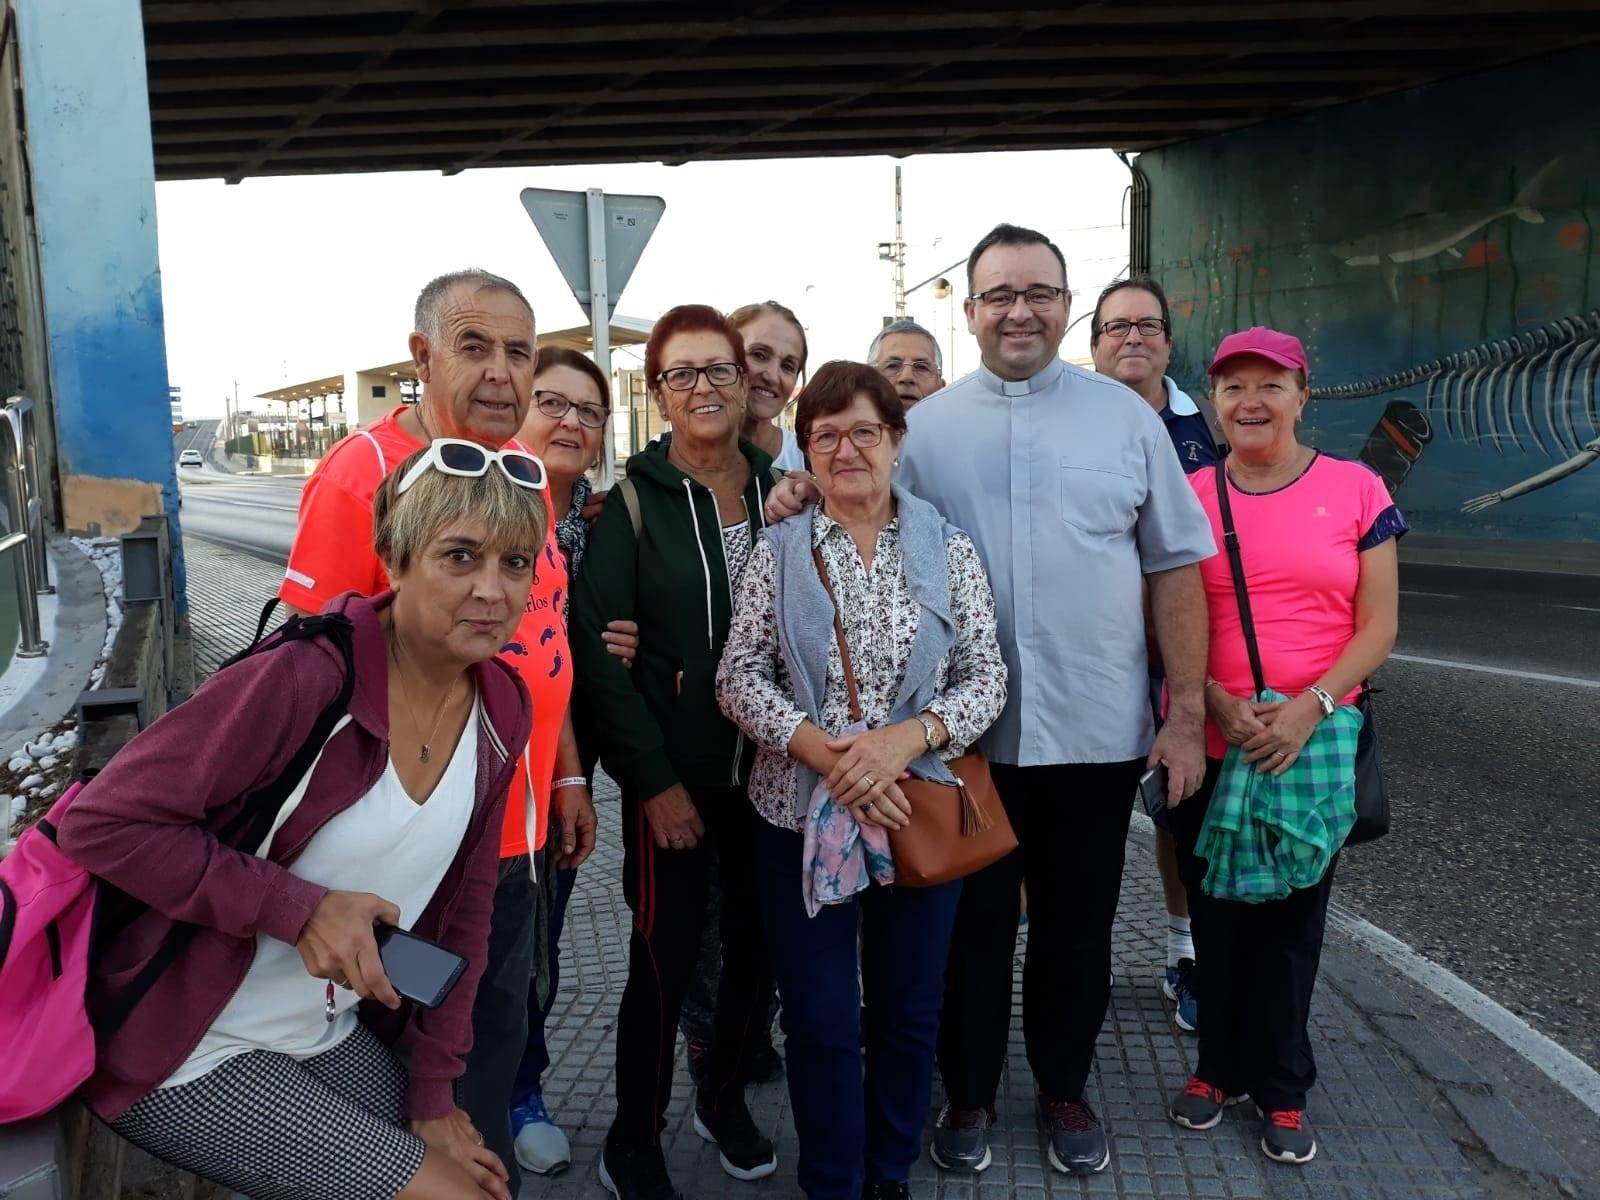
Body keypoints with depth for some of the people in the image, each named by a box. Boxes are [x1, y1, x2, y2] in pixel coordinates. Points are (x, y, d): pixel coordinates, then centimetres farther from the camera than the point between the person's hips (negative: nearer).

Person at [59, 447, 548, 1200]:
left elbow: (463, 911, 3)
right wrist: (301, 909, -27)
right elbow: (103, 823, -23)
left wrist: (433, 1096, 4)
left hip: (331, 1037, 7)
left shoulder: (502, 711, -5)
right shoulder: (306, 674, -26)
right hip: (186, 1054, -6)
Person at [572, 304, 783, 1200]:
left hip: (772, 766, 4)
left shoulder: (782, 488, 5)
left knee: (759, 945, 14)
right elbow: (597, 645, -11)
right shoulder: (636, 499, -6)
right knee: (666, 958, 4)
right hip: (675, 775, -4)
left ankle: (726, 1099, 39)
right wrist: (652, 777, -13)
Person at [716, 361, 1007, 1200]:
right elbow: (738, 677, -5)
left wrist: (906, 738, -20)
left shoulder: (949, 549, 1)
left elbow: (986, 676, -3)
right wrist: (823, 751, -19)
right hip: (801, 814, -1)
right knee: (820, 1020, 7)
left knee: (909, 1012, 14)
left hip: (920, 811, 1)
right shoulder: (778, 552, 0)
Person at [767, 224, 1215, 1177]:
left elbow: (1176, 567, 2)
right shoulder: (925, 427, 2)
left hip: (1098, 730, 0)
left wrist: (1186, 715, -1)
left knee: (1077, 922, 16)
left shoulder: (1127, 416, 1)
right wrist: (806, 506, -14)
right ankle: (968, 1093, 35)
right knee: (972, 923, 14)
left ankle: (1066, 1089, 38)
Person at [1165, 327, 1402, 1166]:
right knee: (1216, 913, 12)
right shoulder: (1189, 495, 2)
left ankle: (1282, 1089, 29)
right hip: (1208, 745, 1)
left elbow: (1378, 625, -3)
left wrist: (1310, 707, -16)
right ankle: (1220, 1065, 32)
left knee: (1291, 919, 11)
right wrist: (1218, 704, -13)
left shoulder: (1355, 489, -1)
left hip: (1313, 745, -1)